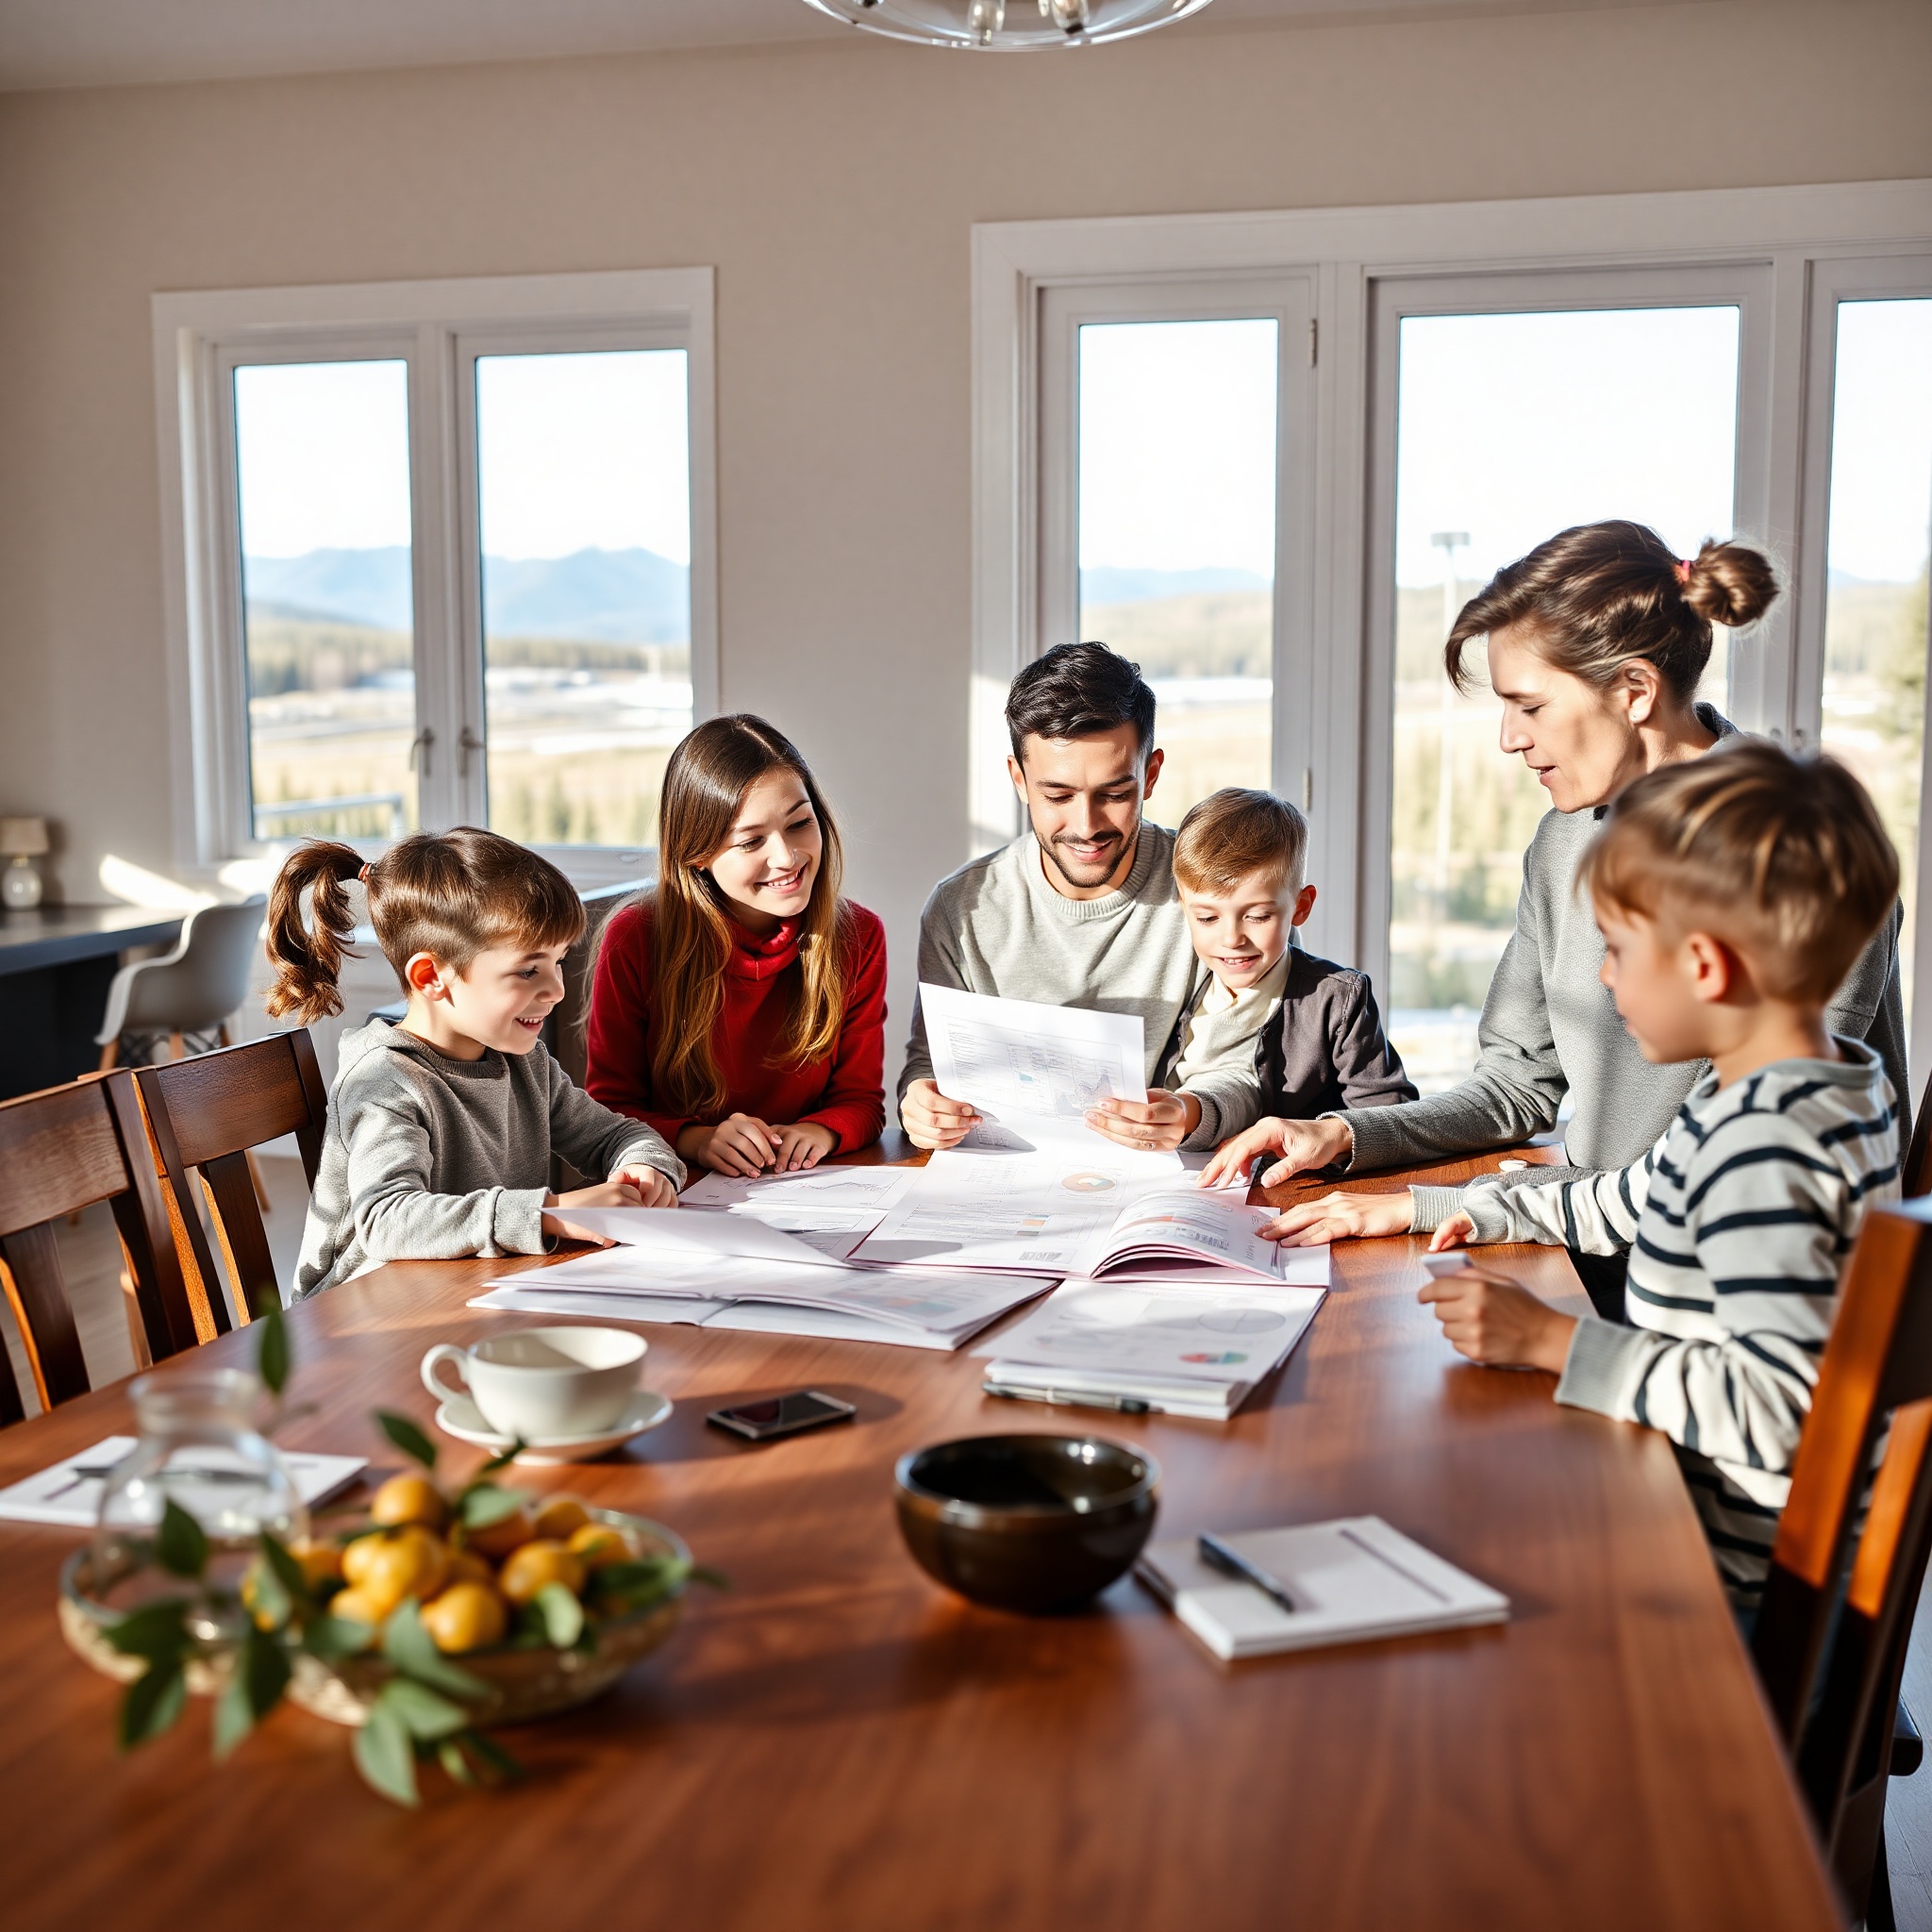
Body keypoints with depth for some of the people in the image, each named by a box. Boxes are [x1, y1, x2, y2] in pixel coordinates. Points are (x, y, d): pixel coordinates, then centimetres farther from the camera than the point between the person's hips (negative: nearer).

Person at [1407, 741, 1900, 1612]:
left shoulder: (1763, 1148, -27)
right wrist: (1487, 1212, 21)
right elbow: (1639, 1200, 22)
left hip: (1731, 1567, -10)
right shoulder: (1834, 1080, 6)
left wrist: (1551, 1341, -29)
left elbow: (1782, 1406, -33)